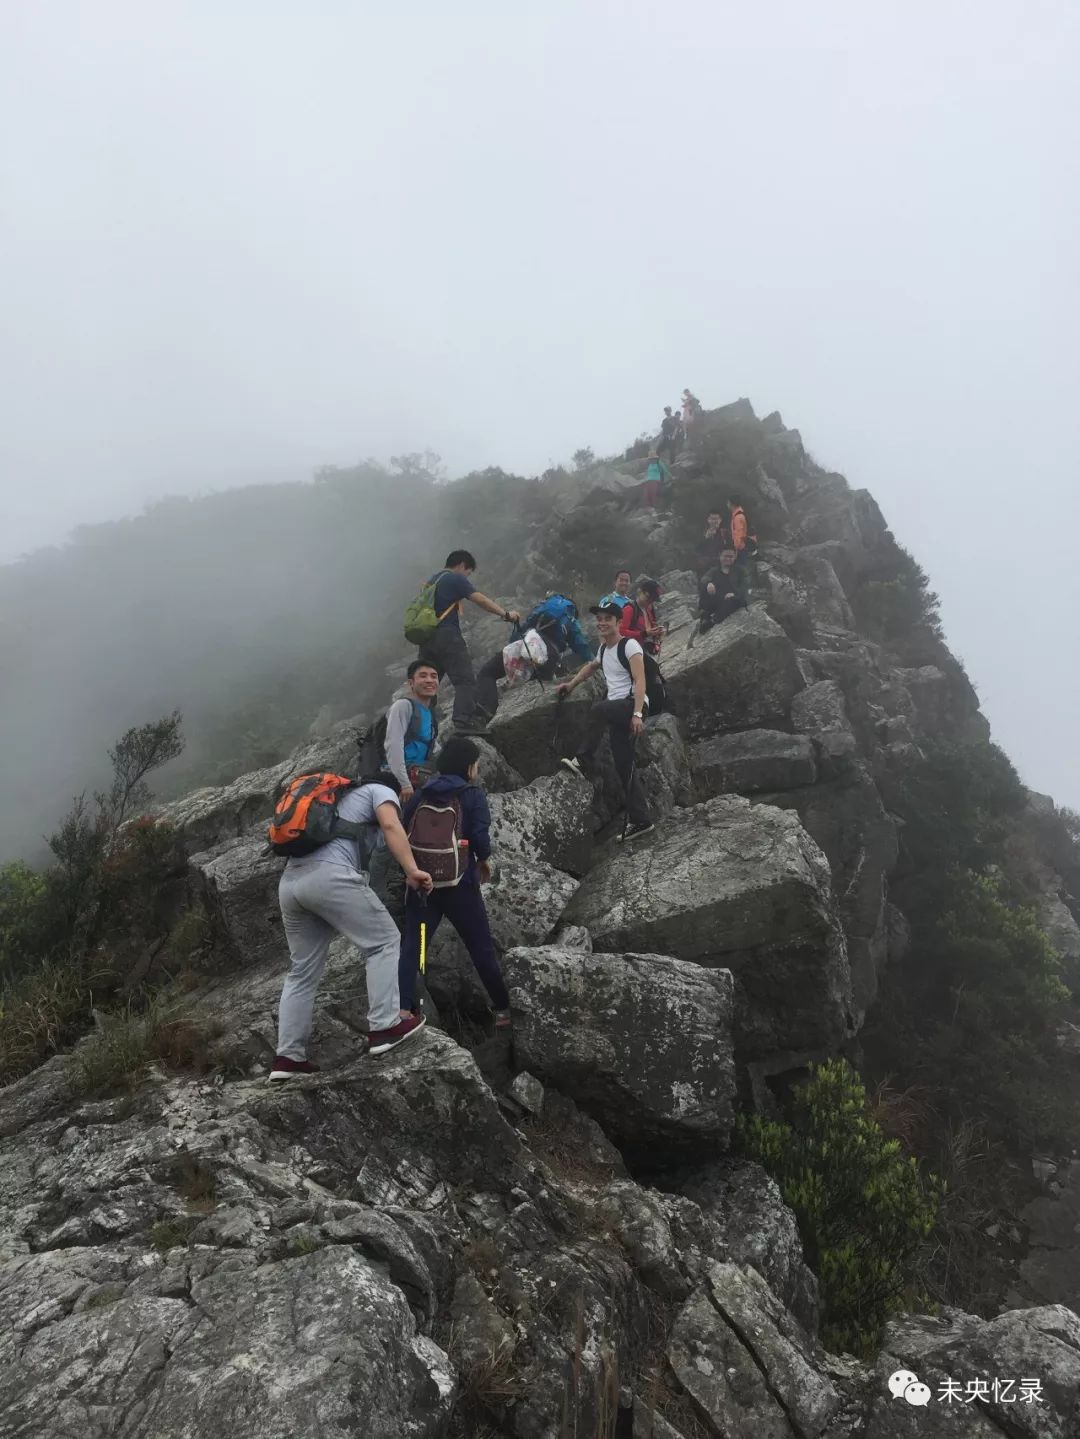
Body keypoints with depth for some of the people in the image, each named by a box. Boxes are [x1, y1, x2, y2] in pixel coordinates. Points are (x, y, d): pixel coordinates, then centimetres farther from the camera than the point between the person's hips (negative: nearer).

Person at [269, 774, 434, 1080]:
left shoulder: (340, 798, 39)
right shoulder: (380, 790, 17)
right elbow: (391, 826, -4)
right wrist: (412, 870, -10)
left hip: (290, 881, 8)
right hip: (329, 875, -8)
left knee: (302, 971, 14)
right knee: (383, 941, 5)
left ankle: (288, 1056, 12)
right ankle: (384, 1028, -1)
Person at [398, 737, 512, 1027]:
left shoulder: (420, 795, 8)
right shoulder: (473, 795, -5)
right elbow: (480, 837, -15)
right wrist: (484, 860, 4)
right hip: (460, 882, -3)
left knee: (411, 945, 5)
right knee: (482, 948, 9)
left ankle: (403, 1009, -9)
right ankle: (503, 1009, 18)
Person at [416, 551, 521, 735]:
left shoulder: (432, 580, 26)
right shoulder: (457, 579, 0)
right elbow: (480, 599, -11)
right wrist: (506, 614, -13)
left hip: (427, 637, 8)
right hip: (447, 635, -8)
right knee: (465, 680, -12)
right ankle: (464, 722, -25)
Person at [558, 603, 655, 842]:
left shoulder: (630, 645, -6)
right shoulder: (603, 649, 18)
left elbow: (640, 681, -16)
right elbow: (592, 666, 42)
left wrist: (637, 713, -26)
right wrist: (571, 684, 34)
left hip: (632, 704, -8)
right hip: (616, 710, 8)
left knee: (598, 709, -35)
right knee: (624, 766, 3)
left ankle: (584, 762, -26)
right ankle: (641, 820, 5)